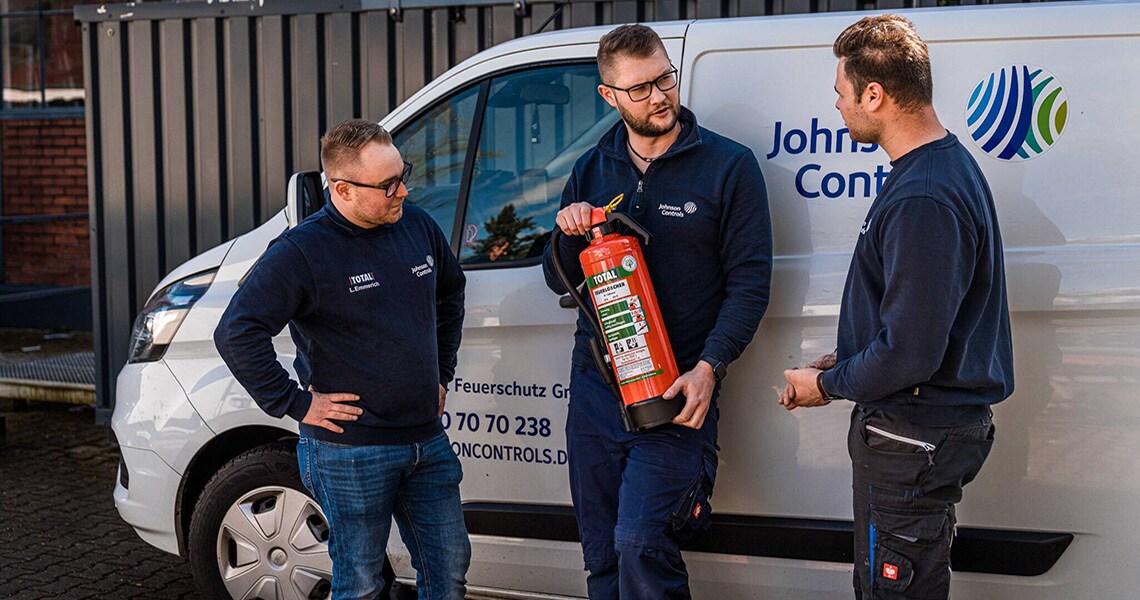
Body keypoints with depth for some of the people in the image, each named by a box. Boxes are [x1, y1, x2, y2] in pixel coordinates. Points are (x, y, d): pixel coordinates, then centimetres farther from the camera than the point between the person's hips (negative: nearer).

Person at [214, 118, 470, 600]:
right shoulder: (302, 251, -15)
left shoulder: (417, 226, 5)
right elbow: (236, 333, -18)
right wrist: (296, 404, -17)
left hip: (428, 442, 6)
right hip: (352, 456, -6)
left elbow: (451, 291, 25)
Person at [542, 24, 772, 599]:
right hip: (594, 385, 5)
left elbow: (749, 281, -6)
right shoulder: (591, 171, 10)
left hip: (678, 391, -5)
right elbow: (560, 282, 15)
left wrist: (708, 367, -17)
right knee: (601, 553, 11)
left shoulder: (730, 165, -3)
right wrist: (569, 235, -7)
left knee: (640, 543, -17)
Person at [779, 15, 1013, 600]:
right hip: (923, 424, 11)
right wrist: (842, 361, 14)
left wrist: (826, 384, -11)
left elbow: (910, 353, -27)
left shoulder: (923, 201, -26)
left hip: (912, 439, -11)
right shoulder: (949, 164, 10)